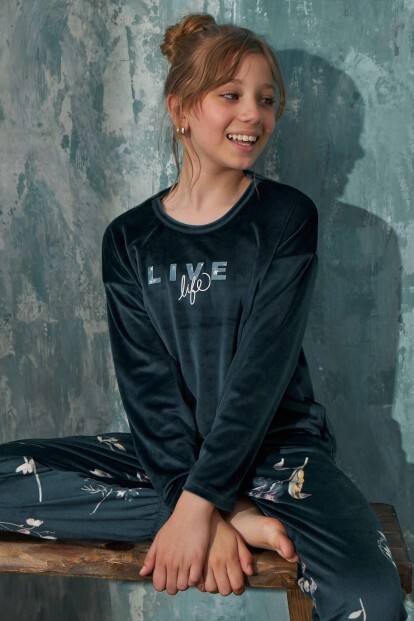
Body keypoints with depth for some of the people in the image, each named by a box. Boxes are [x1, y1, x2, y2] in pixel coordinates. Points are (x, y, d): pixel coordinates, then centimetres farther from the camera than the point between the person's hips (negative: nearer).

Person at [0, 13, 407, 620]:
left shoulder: (287, 218, -3)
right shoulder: (129, 239, 3)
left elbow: (262, 371, -12)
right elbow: (147, 384, -7)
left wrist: (199, 502, -21)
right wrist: (220, 512, -19)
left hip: (279, 445, -3)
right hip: (168, 451, 4)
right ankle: (242, 515, -16)